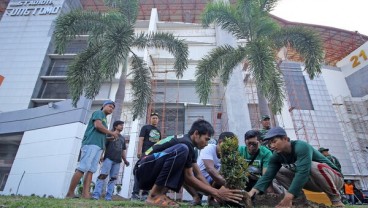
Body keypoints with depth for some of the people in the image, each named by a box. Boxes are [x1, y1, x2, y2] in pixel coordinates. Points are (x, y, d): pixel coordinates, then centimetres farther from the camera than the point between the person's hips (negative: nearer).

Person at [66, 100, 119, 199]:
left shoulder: (104, 119, 31)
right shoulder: (98, 113, 7)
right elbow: (97, 125, -12)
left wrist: (110, 138, 13)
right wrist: (112, 133, -3)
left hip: (98, 146, 9)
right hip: (91, 143, -9)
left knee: (90, 170, -2)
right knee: (82, 168, -12)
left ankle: (85, 194, -6)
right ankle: (70, 193, -8)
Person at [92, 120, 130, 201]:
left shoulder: (122, 138, 25)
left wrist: (125, 160, 12)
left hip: (117, 161, 5)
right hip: (109, 158, -5)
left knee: (113, 178, 1)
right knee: (103, 175, -13)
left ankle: (108, 196, 3)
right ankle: (96, 194, -12)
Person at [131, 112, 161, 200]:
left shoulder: (158, 131, 24)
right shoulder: (145, 127, 8)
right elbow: (141, 140, -3)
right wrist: (139, 151, -16)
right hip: (145, 153, -6)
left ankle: (145, 194, 10)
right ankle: (135, 193, -6)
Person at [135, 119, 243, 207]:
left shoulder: (189, 147, 12)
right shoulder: (185, 143, -17)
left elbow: (198, 175, 11)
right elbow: (188, 178, -18)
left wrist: (214, 192, 3)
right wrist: (216, 193, -13)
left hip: (152, 176, 10)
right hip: (144, 170, -10)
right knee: (182, 150, -28)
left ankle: (160, 193, -2)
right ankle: (155, 195, -23)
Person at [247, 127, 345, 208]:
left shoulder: (301, 147, -31)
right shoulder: (277, 156, -11)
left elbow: (303, 172, -43)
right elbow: (268, 175, -22)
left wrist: (288, 197, -47)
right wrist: (253, 191, -38)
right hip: (313, 181, 6)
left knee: (315, 166, -37)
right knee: (278, 172, -9)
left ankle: (336, 199, -13)